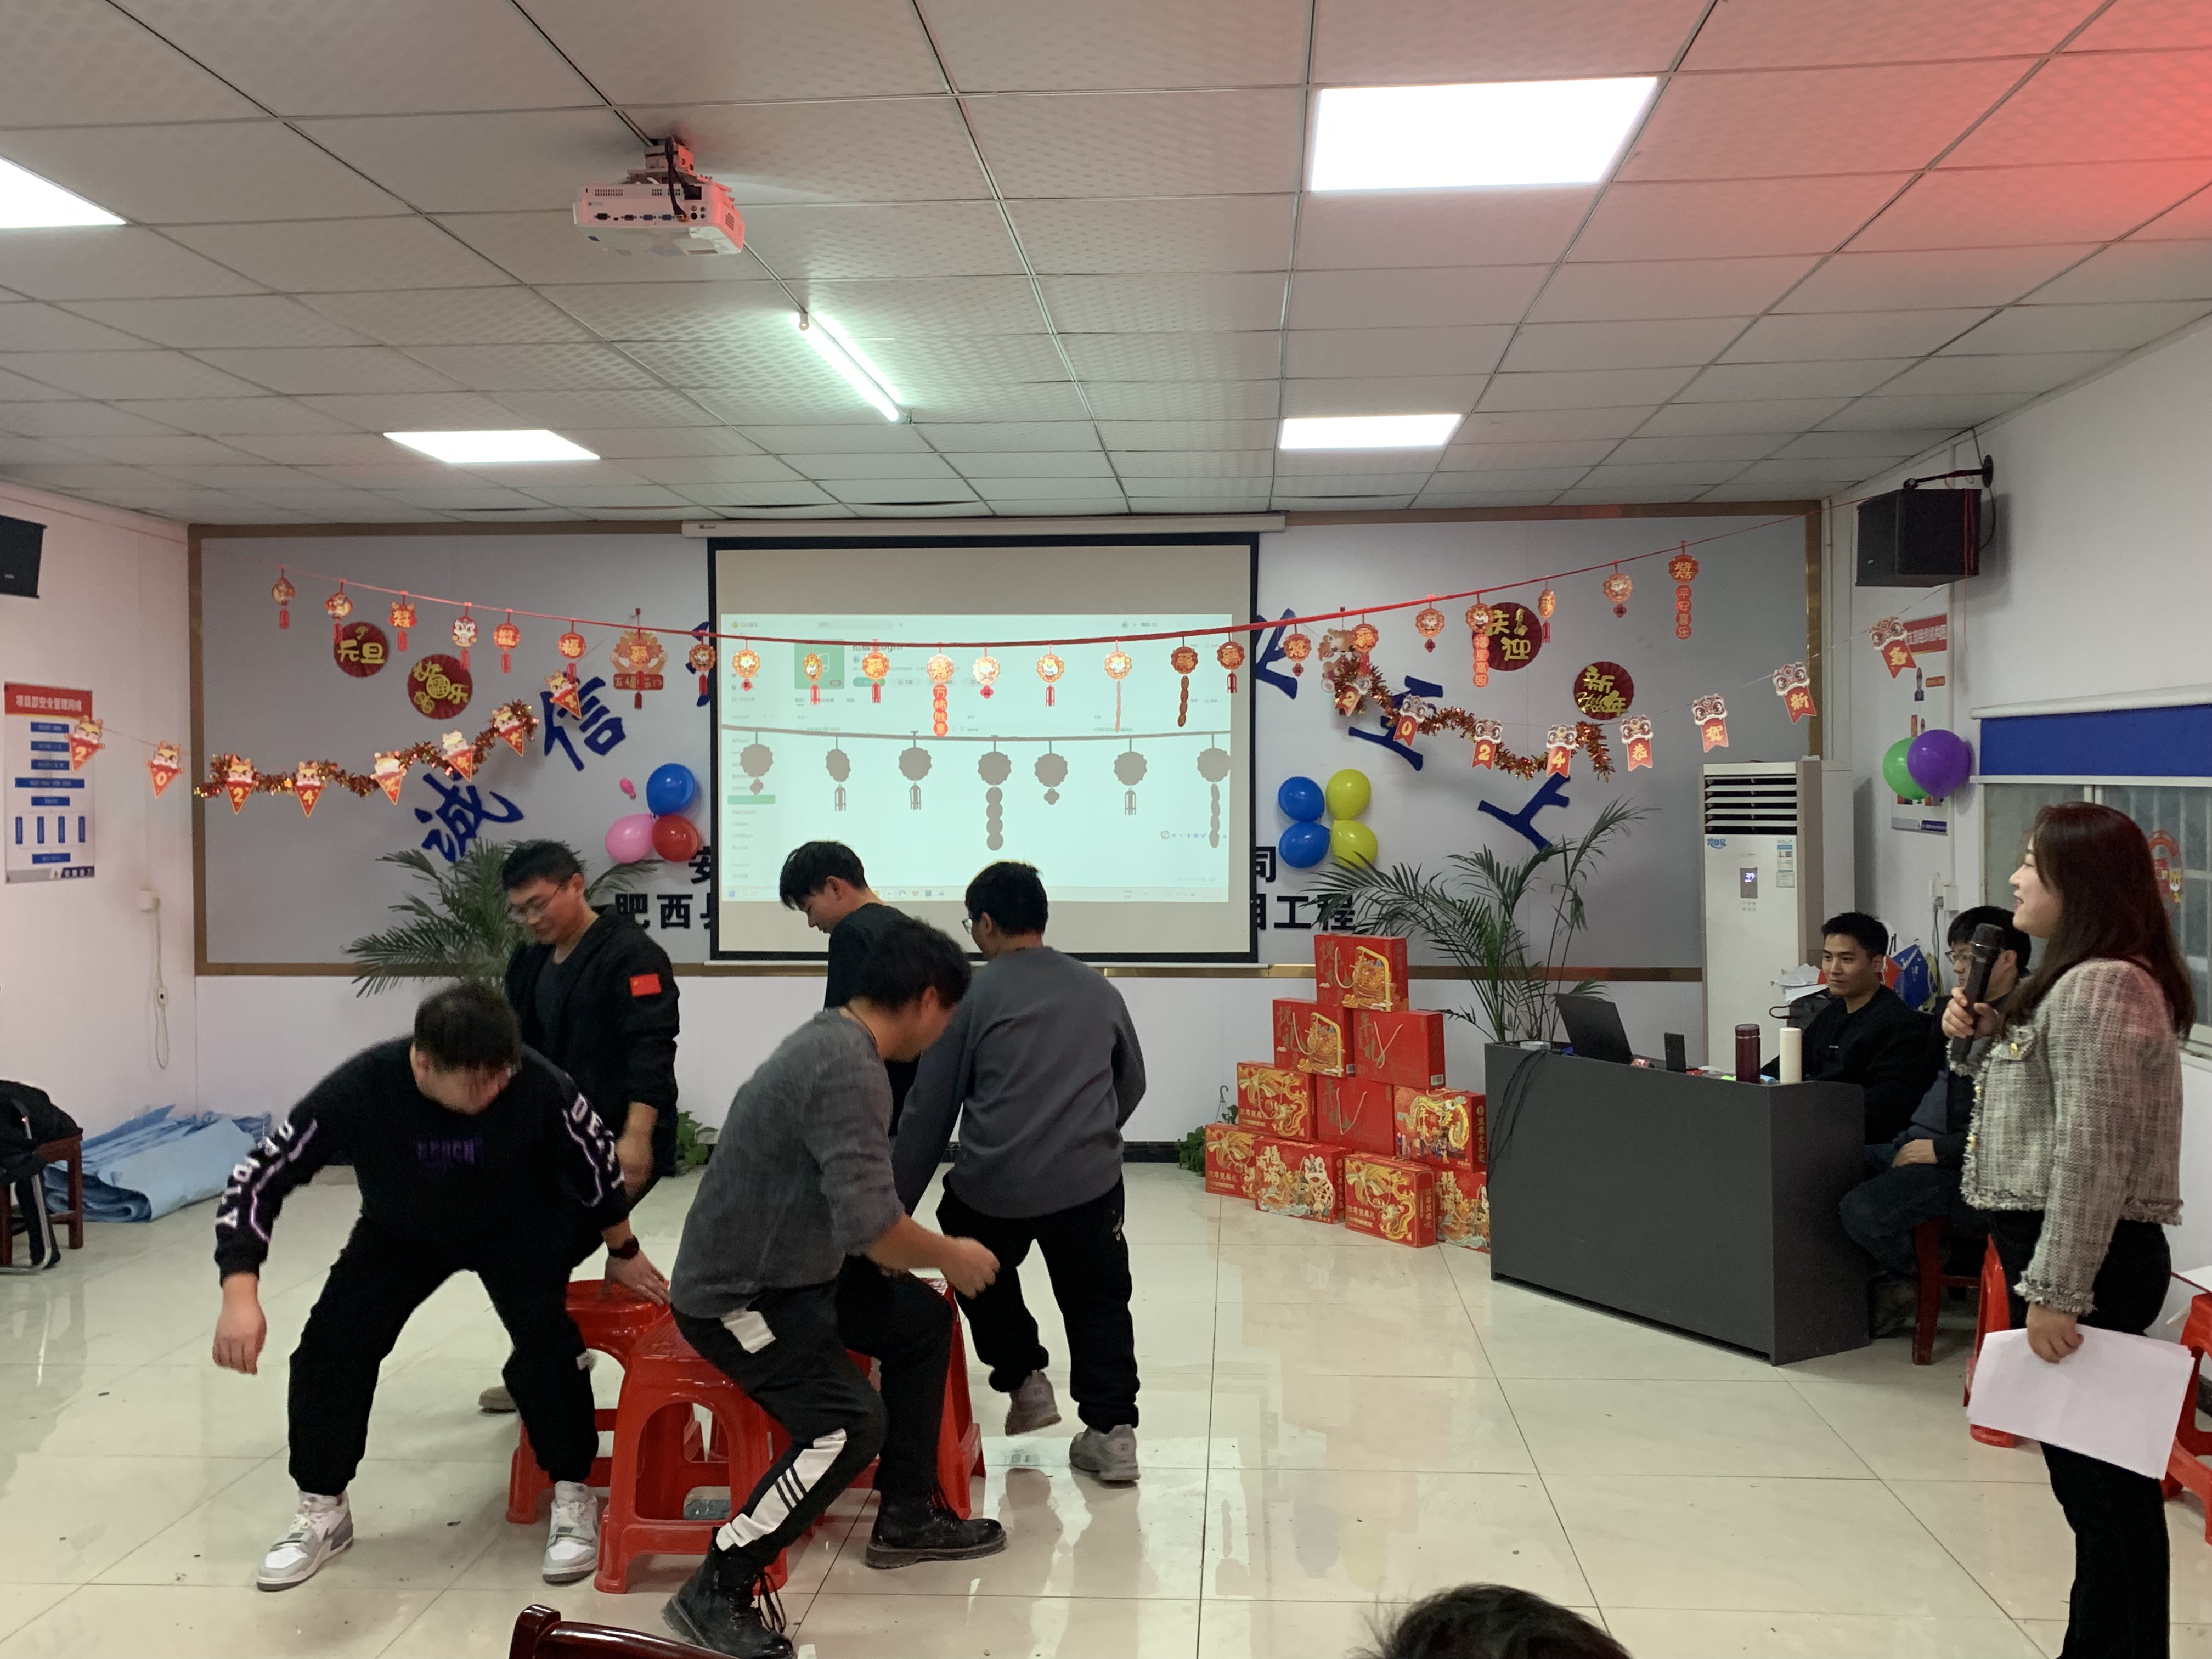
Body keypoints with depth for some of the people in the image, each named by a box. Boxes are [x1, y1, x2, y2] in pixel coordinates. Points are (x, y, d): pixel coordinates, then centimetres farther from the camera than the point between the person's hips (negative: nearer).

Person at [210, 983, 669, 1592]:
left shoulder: (537, 1084, -36)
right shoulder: (360, 1089, -36)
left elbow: (595, 1160, -16)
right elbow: (259, 1177, -26)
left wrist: (624, 1252, -3)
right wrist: (241, 1296, -36)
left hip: (516, 1227, -1)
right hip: (399, 1233, 2)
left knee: (546, 1339, -21)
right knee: (331, 1345, -9)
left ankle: (574, 1498, 0)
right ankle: (323, 1512, 13)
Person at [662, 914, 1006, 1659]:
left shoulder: (831, 1038, 7)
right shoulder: (850, 1068, -26)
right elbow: (871, 1220, -32)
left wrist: (904, 1248, 12)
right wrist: (949, 1255, -14)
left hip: (784, 1272, 11)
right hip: (736, 1296, -11)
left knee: (921, 1321, 16)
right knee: (849, 1421, -24)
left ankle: (907, 1516, 27)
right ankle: (717, 1592, -10)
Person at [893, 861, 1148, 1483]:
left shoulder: (972, 996, -1)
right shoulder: (1098, 989, 10)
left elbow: (929, 1110, 0)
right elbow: (1133, 1082, 21)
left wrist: (896, 1209, 7)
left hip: (993, 1186, -2)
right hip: (1091, 1181, 2)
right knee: (1098, 1303, 17)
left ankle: (1024, 1380, 26)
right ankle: (1112, 1429, 8)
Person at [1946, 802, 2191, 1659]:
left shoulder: (2101, 986, -17)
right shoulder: (2087, 978, 15)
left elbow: (2092, 1154, -22)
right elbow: (2046, 1101, 26)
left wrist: (2054, 1292, -21)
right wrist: (1989, 1032, 9)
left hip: (2084, 1256, -10)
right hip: (2060, 1244, 10)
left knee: (2098, 1474, -2)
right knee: (2090, 1467, 16)